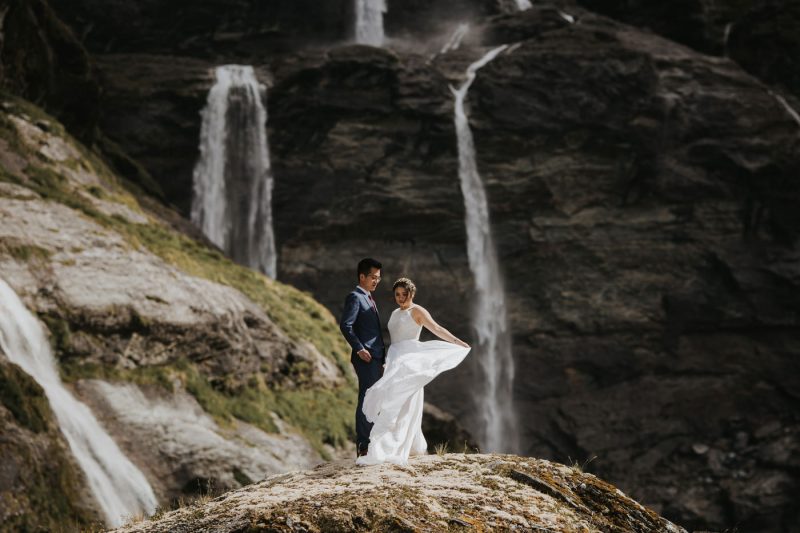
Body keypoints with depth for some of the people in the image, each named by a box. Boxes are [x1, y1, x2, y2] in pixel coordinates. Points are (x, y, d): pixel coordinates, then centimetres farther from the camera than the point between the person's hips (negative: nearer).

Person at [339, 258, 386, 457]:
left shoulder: (369, 299, 21)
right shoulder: (354, 297, -8)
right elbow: (345, 325, -19)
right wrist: (359, 349, -21)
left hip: (375, 358, 9)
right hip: (365, 358, -9)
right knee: (367, 400, -10)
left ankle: (368, 444, 15)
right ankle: (363, 446, -8)